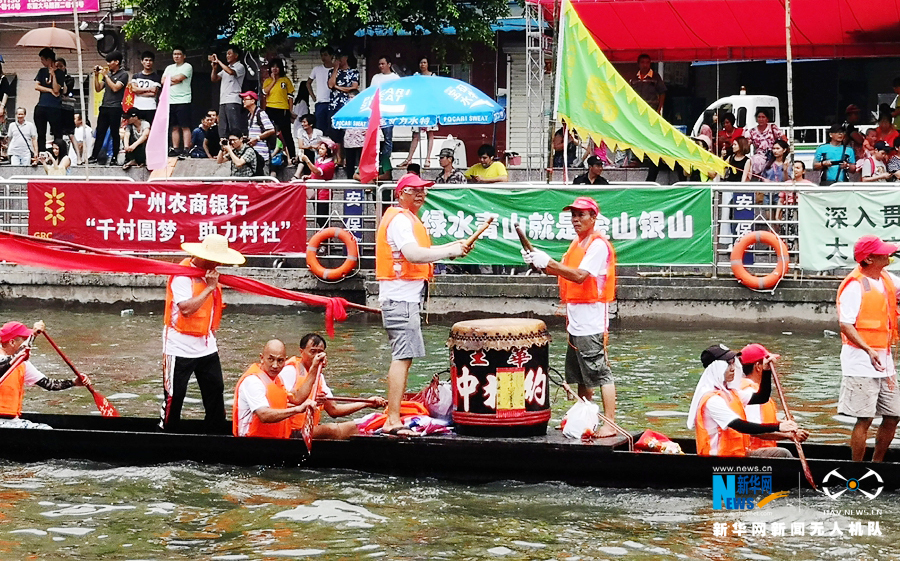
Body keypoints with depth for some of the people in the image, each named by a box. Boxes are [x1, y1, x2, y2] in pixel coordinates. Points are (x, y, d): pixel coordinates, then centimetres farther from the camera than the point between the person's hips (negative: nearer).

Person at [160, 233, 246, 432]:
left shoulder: (210, 273, 7)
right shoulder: (182, 275, -18)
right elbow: (186, 308, -30)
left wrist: (213, 334, 16)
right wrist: (209, 288, -25)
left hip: (206, 346, 8)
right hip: (181, 347, -8)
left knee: (215, 389, 9)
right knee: (174, 395, -1)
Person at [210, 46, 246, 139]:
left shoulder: (240, 67, 0)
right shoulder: (225, 68, 25)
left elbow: (231, 72, -20)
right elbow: (214, 79, 22)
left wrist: (218, 61, -12)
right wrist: (214, 67, 5)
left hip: (233, 101, -8)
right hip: (223, 101, 8)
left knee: (235, 128, -14)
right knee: (223, 129, 4)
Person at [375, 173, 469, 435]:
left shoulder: (407, 219, 21)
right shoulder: (400, 219, -15)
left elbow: (418, 252, 22)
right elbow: (414, 255, -28)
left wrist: (451, 247, 11)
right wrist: (449, 252, -23)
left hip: (406, 297, 11)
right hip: (401, 297, -11)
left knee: (403, 357, 17)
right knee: (402, 357, -15)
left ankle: (394, 414, 25)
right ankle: (393, 421, -19)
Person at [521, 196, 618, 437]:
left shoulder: (598, 245, -12)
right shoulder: (577, 243, 18)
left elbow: (580, 275, -21)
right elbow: (563, 271, 16)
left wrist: (548, 262, -21)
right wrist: (538, 262, 0)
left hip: (592, 323, -10)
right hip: (576, 322, 10)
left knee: (600, 373, -10)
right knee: (581, 376, 15)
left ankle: (610, 424, -11)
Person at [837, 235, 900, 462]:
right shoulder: (855, 286, -14)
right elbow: (845, 325, -19)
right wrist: (869, 351, -28)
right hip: (861, 360, -8)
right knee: (864, 418, -7)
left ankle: (876, 464, 23)